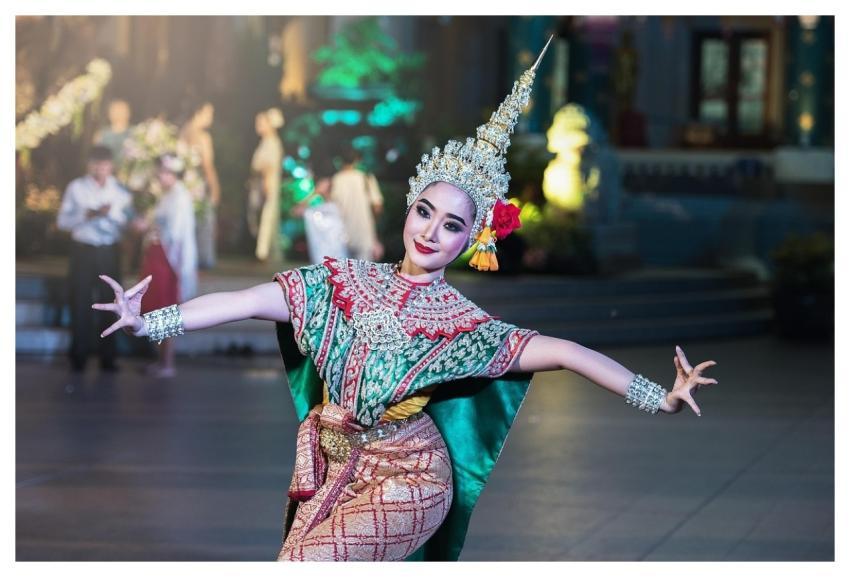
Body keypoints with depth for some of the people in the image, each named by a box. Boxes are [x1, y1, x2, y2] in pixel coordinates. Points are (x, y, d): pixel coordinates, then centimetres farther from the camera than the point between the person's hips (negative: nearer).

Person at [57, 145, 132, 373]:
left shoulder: (120, 191, 4)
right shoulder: (76, 188, 1)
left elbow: (128, 222, -1)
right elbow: (62, 221, -2)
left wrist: (111, 214, -20)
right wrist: (86, 215, -17)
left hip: (110, 251, 1)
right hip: (83, 250, -1)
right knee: (80, 302, 0)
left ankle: (108, 356, 12)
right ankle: (78, 356, 8)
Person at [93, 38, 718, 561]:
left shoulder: (464, 323, -10)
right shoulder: (349, 281, -4)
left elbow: (564, 351, -17)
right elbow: (250, 300, -13)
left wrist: (661, 398, -25)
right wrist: (148, 322, -21)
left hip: (404, 486, -4)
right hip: (331, 471, 4)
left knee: (308, 559, -18)